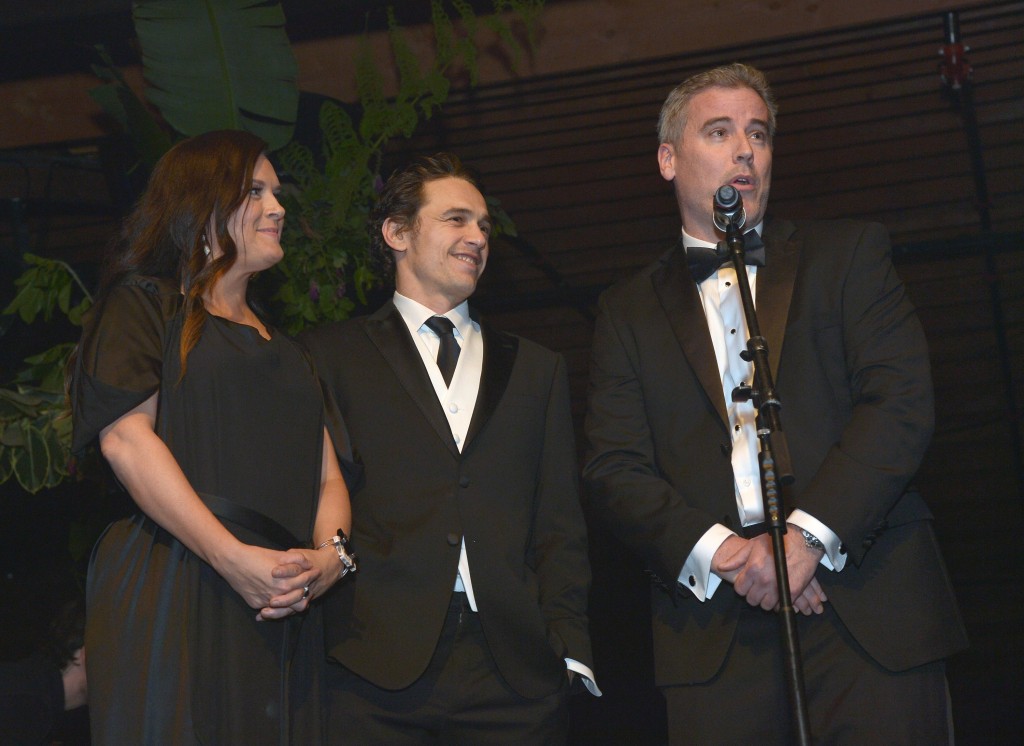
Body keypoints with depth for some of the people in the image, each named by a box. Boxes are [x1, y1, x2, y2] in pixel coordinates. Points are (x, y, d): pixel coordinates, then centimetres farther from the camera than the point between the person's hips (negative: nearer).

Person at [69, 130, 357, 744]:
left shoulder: (286, 348, 26)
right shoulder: (144, 302, 7)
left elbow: (327, 474, 18)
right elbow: (125, 438, -8)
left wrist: (330, 555, -5)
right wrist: (233, 557, -16)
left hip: (285, 616, 5)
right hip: (171, 598, -5)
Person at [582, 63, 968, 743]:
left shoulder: (848, 254, 11)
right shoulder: (629, 311, 14)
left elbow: (902, 402, -2)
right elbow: (614, 468, 5)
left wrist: (806, 535, -13)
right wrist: (718, 551, -12)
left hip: (871, 613, 0)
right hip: (715, 630, 1)